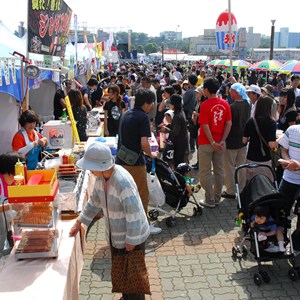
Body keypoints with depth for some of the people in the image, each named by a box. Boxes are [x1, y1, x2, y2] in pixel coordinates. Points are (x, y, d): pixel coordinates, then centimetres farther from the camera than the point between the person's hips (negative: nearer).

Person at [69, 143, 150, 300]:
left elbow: (133, 212, -29)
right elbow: (95, 200, 10)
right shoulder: (101, 176, -5)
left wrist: (131, 241, -22)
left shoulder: (122, 181, -32)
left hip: (131, 236, -8)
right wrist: (79, 222, 12)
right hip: (115, 235, 8)